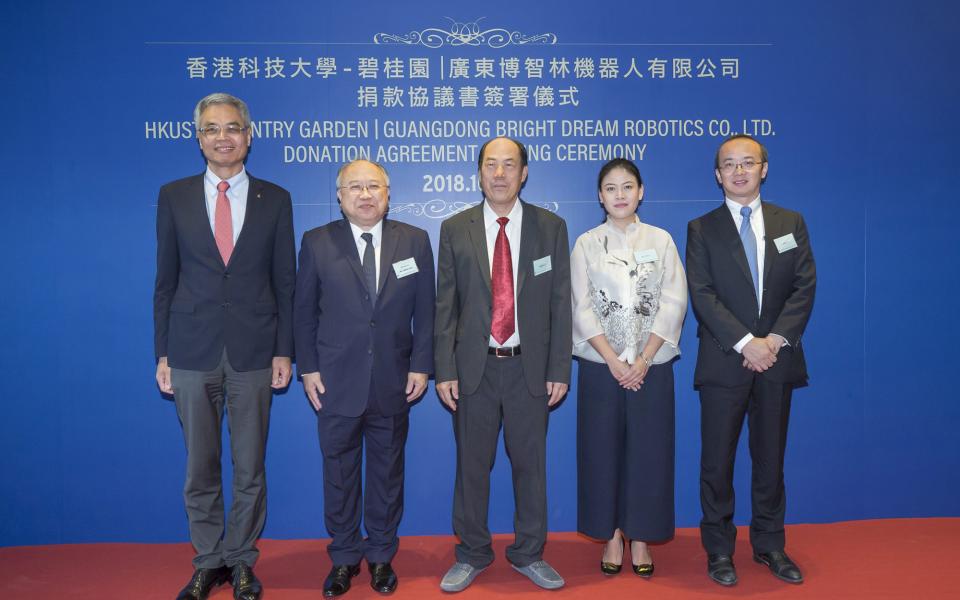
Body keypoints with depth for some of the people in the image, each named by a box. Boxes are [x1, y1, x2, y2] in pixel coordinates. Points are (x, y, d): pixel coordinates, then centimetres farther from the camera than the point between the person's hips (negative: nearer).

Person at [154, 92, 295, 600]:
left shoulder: (274, 199, 3)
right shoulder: (174, 196, 5)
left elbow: (285, 281, 3)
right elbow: (166, 279, 5)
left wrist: (283, 351, -1)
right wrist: (162, 353, 2)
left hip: (253, 353, 0)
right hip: (193, 353, 1)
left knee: (250, 468, 9)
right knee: (200, 468, 11)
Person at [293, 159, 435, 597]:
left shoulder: (415, 241, 1)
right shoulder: (317, 242, 0)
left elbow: (424, 311, 2)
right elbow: (304, 311, 2)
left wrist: (421, 365, -3)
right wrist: (307, 368, -2)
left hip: (393, 382, 1)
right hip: (336, 382, 0)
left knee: (387, 472, 13)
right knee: (339, 473, 11)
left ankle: (381, 556, 31)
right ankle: (344, 557, 30)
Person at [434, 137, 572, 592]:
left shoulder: (551, 227, 3)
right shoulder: (455, 229, 2)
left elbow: (560, 304, 1)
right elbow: (445, 306, 1)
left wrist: (559, 370, -3)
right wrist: (444, 370, -4)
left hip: (529, 367, 0)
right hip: (474, 367, 0)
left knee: (530, 464, 11)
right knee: (471, 465, 10)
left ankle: (528, 554, 29)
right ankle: (472, 555, 29)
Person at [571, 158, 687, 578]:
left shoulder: (661, 240, 5)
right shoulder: (587, 244, 4)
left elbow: (673, 303, -2)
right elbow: (583, 309, -2)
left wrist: (643, 361, -11)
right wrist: (614, 361, -11)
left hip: (652, 366, 0)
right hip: (601, 366, 0)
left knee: (648, 451, 4)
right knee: (602, 451, 4)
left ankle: (640, 539, 19)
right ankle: (611, 537, 19)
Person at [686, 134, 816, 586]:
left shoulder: (791, 223, 10)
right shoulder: (701, 229, 3)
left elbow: (805, 286, 2)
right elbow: (702, 295, -7)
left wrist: (776, 339, -12)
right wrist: (746, 343, -16)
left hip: (777, 360, 2)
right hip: (724, 362, -2)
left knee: (770, 457, 12)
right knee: (717, 460, 3)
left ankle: (769, 545, 25)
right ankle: (719, 549, 16)